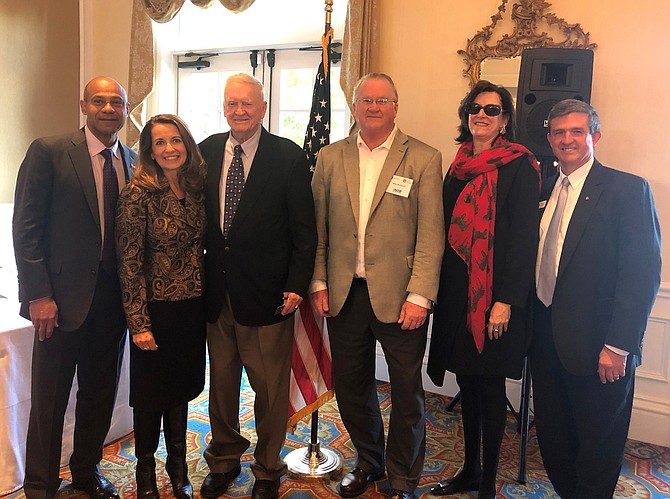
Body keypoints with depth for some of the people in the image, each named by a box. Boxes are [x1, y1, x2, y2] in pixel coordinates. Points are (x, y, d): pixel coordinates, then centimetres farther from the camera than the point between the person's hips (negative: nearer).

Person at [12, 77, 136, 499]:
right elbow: (26, 227, -8)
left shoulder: (134, 162, 8)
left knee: (101, 394, 16)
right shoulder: (49, 152, -5)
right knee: (49, 400, 8)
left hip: (113, 300, 4)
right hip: (63, 299, -4)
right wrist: (38, 295, -12)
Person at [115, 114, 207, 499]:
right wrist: (139, 323, -15)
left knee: (181, 389, 18)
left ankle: (178, 467, 36)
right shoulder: (138, 195, -13)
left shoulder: (198, 188, 2)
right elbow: (130, 264, -13)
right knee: (150, 394, 11)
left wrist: (210, 299, 6)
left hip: (193, 307, 4)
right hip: (156, 309, -4)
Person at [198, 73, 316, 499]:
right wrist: (200, 277, 5)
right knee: (221, 381, 17)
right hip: (216, 291, 4)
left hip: (266, 293, -3)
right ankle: (224, 460, 38)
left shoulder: (289, 157, -5)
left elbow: (305, 229, -5)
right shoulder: (206, 152, 7)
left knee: (270, 388, 8)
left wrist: (296, 285, -11)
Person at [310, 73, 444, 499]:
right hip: (344, 295, 4)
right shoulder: (330, 158, 8)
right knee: (351, 386, 15)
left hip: (399, 298, -3)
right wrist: (319, 283, 3)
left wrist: (419, 296, -14)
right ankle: (369, 462, 40)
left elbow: (431, 236, -8)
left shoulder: (424, 159, -3)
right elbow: (318, 228, 9)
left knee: (407, 392, 9)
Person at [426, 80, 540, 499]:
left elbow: (523, 237, -12)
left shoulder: (519, 166, -7)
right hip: (457, 291, 6)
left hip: (493, 295, -6)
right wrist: (439, 288, 9)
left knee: (490, 385, 4)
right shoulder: (460, 164, 12)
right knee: (467, 381, 14)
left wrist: (505, 302, -17)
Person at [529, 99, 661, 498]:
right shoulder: (543, 191, 10)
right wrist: (531, 324, 4)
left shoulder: (628, 189, -8)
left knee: (598, 446, 11)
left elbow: (643, 273, -14)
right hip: (546, 338, 6)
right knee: (553, 437, 17)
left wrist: (618, 346, -17)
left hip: (597, 346, -5)